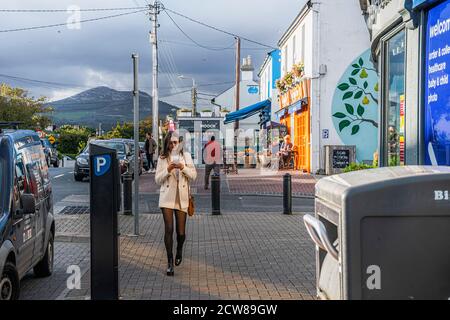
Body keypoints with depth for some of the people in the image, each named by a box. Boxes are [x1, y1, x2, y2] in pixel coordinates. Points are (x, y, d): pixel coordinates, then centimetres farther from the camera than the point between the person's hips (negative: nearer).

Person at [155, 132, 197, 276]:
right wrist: (168, 170, -13)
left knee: (181, 232, 4)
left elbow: (193, 175, 4)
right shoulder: (163, 158, 4)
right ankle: (170, 262, 1)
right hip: (167, 198, -1)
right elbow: (157, 180, 3)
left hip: (182, 198, 1)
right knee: (169, 230, -8)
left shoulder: (186, 156, 7)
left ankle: (179, 250, 37)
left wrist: (183, 168, -13)